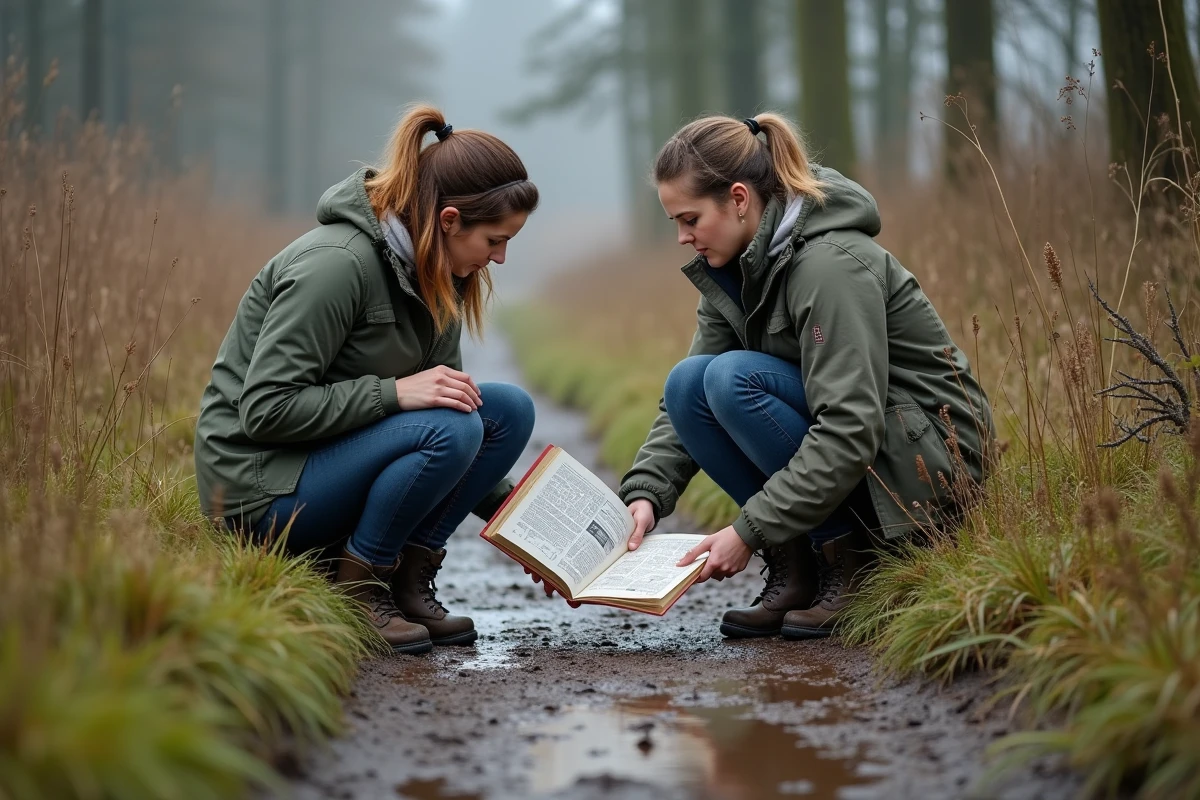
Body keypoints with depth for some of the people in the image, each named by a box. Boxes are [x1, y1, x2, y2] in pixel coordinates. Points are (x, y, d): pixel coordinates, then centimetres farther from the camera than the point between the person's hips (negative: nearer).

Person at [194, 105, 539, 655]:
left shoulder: (434, 276, 5)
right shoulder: (337, 263, -23)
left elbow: (446, 394, 13)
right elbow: (265, 409, -24)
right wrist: (394, 391, -29)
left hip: (335, 454, 9)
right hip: (261, 486, -9)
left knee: (509, 411, -4)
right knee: (448, 431, -28)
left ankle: (408, 583, 0)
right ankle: (355, 591, -11)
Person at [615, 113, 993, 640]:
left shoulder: (830, 265, -24)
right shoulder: (737, 267, 3)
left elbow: (851, 432, -30)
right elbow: (686, 403, 5)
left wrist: (748, 531, -30)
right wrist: (645, 494, -13)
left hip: (929, 459, -9)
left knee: (733, 378, -25)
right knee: (688, 383, -9)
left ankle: (851, 561, -13)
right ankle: (793, 571, -4)